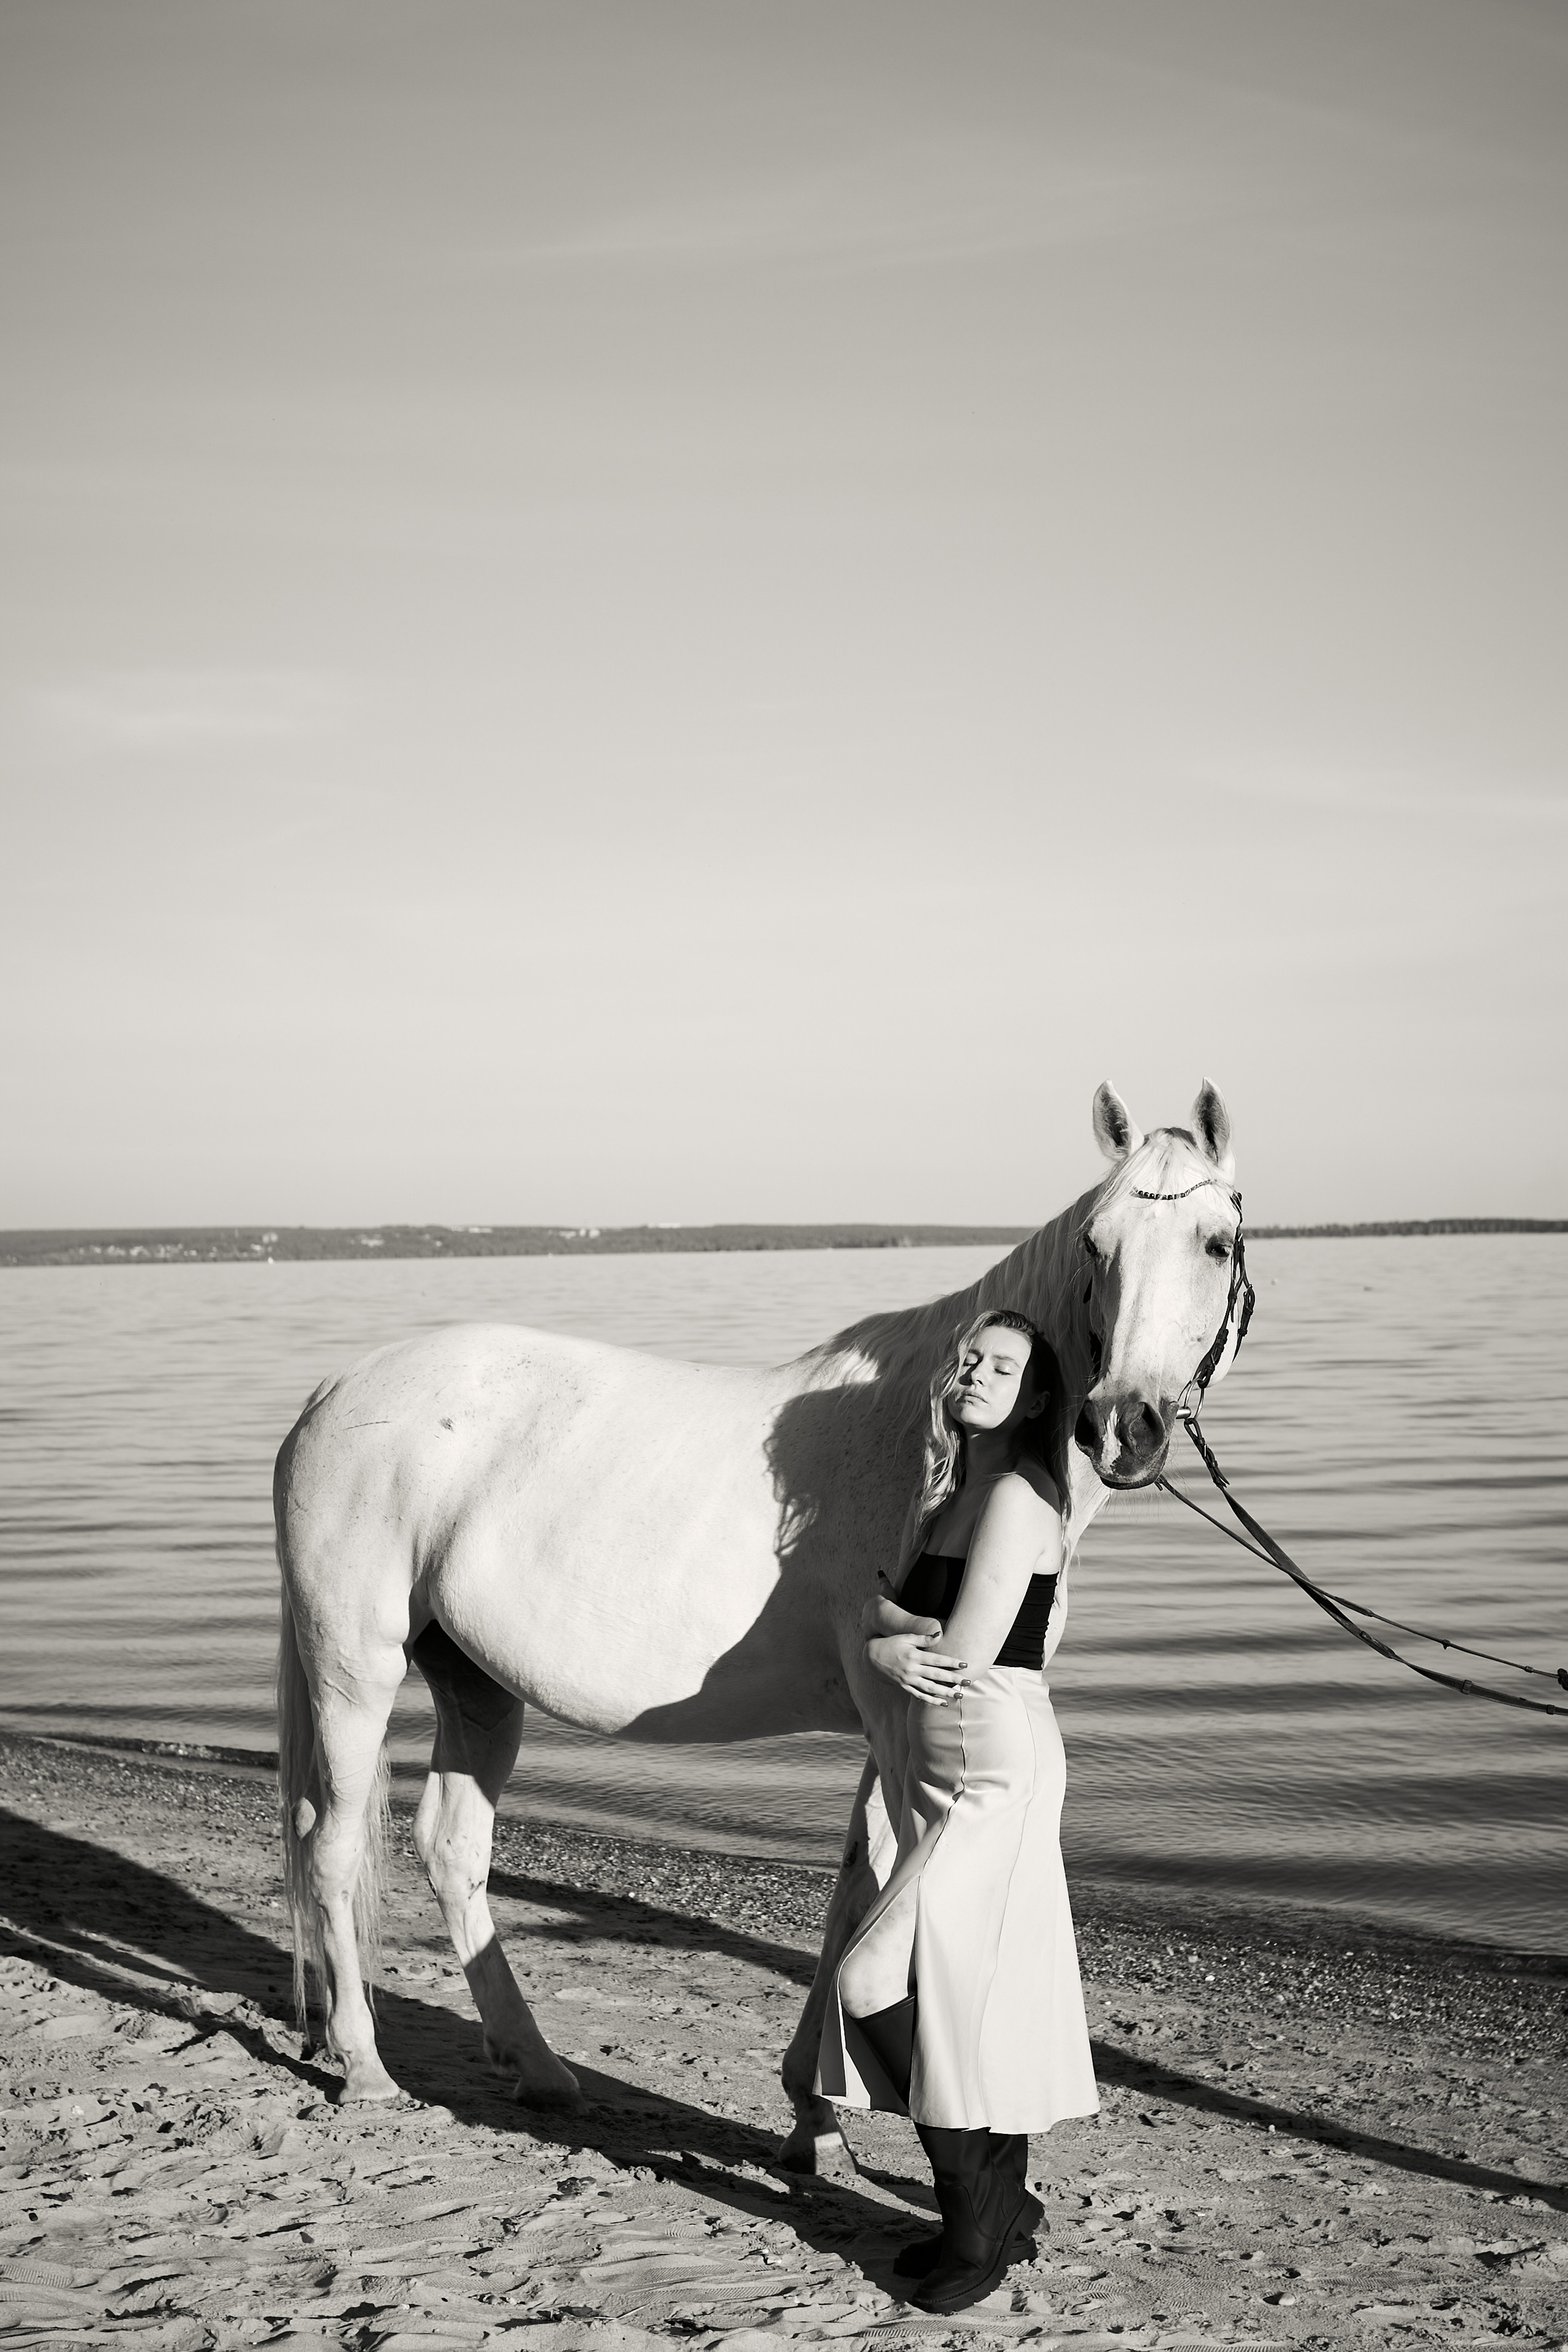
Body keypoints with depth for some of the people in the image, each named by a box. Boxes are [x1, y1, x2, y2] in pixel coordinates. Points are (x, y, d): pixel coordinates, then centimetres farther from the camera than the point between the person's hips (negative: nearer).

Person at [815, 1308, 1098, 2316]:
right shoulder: (943, 1496, 13)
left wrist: (888, 1616, -2)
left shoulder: (1019, 1497, -15)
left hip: (995, 1769, -9)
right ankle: (996, 2211, 26)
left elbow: (964, 1653, -19)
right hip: (948, 1769, 9)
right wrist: (892, 1651, -11)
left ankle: (982, 2212, 6)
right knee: (979, 1990, 14)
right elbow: (881, 1616, 11)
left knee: (877, 1982, -7)